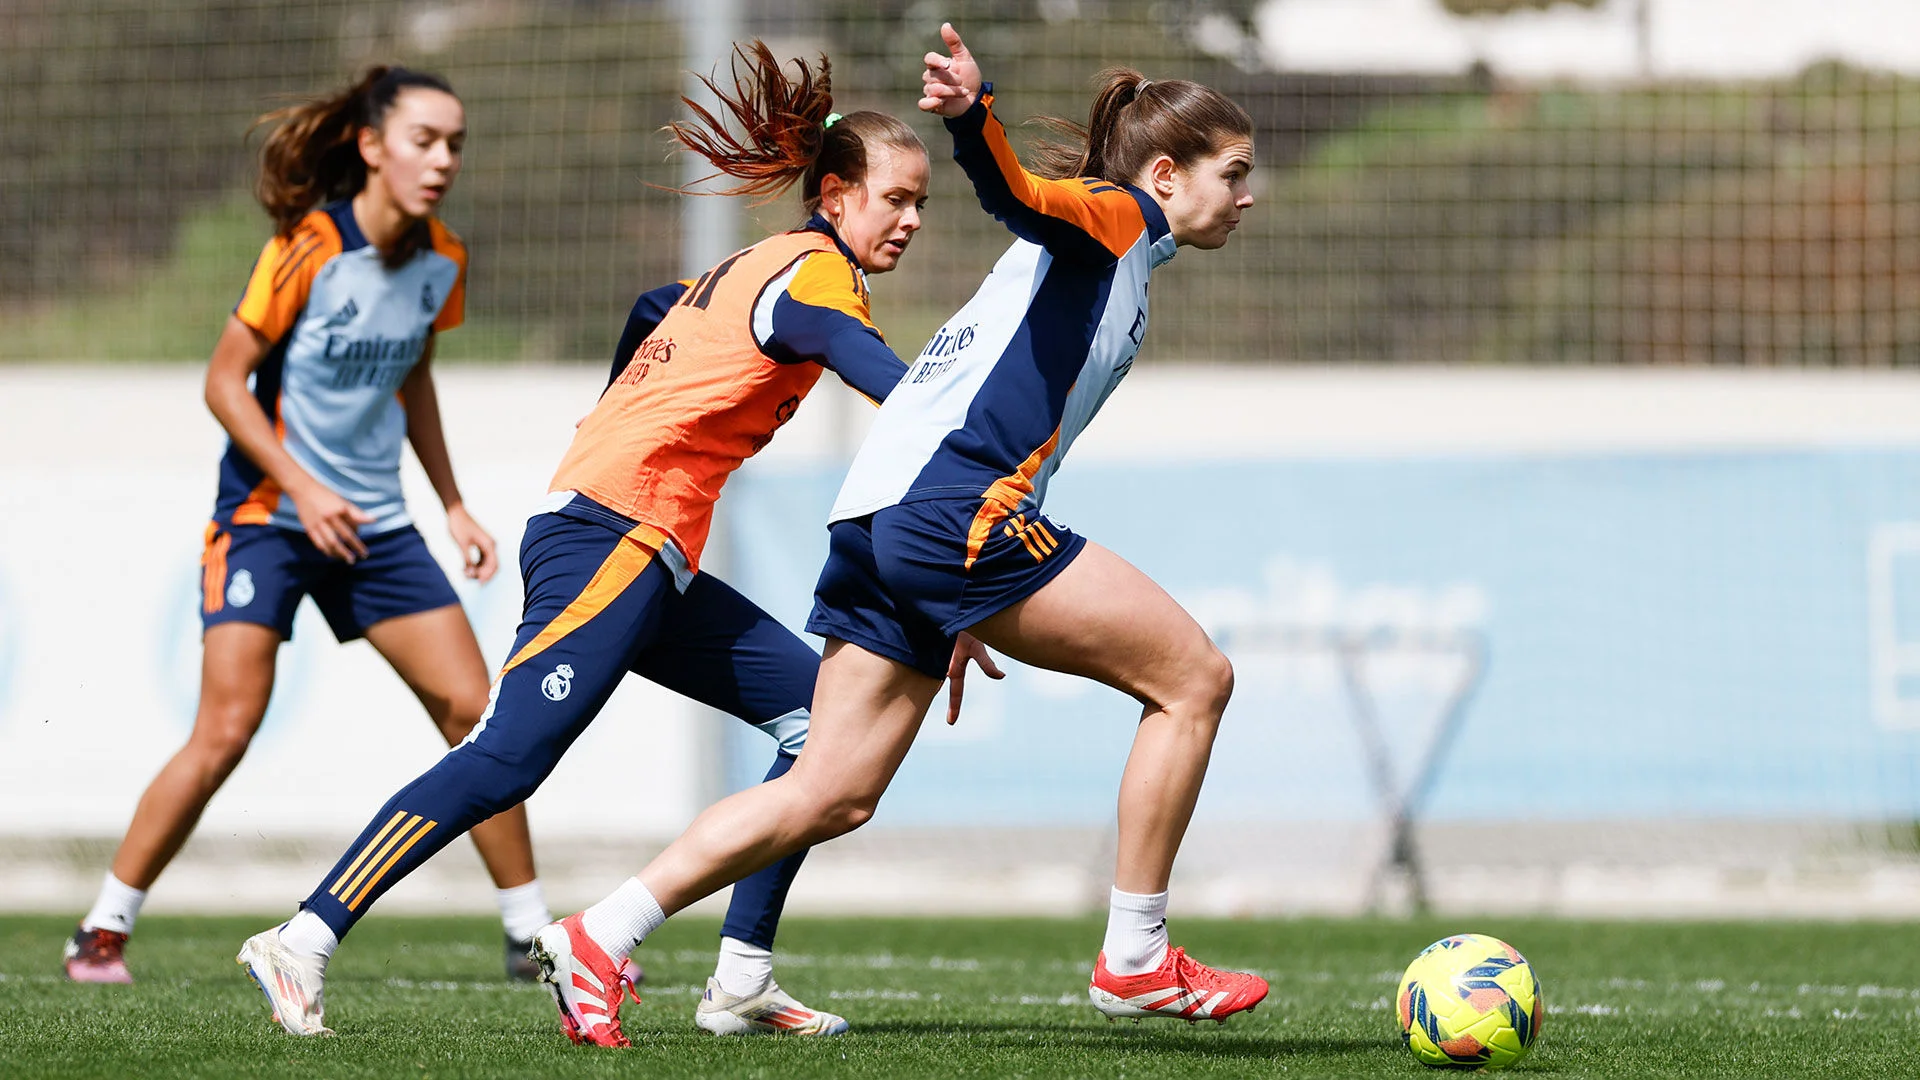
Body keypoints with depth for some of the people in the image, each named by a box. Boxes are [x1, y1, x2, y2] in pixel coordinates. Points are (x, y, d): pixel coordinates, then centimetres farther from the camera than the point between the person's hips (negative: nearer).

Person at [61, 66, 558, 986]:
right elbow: (224, 381, -12)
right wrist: (302, 488, -19)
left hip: (372, 522, 6)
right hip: (267, 513, -6)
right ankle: (103, 931, -2)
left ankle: (532, 936, 10)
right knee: (225, 732, -14)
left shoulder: (442, 262, 2)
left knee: (474, 710, -1)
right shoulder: (308, 249, -16)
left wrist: (452, 504, 15)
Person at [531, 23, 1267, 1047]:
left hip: (878, 521, 10)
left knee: (830, 797, 9)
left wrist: (971, 611, 31)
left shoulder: (1104, 246, 30)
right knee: (1193, 677, -4)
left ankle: (596, 938, 6)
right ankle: (1135, 961, 0)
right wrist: (974, 116, -44)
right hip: (950, 507, -10)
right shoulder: (1118, 215, 3)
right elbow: (1021, 194, -21)